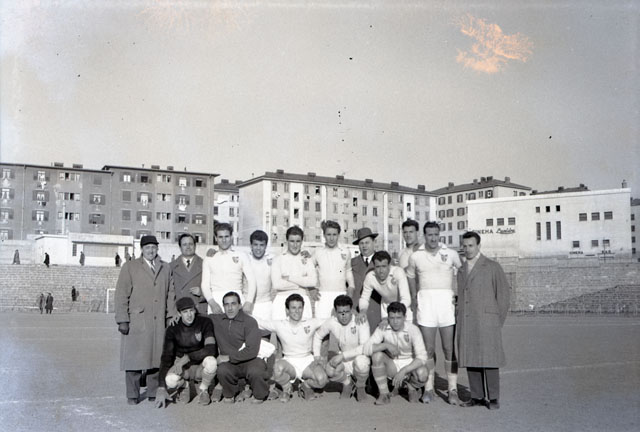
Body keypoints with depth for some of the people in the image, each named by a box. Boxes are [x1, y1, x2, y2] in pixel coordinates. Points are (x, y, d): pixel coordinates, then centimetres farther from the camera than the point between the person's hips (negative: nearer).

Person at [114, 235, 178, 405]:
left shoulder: (165, 268, 16)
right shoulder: (130, 267, 5)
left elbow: (170, 293, 18)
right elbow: (121, 295, 1)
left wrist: (172, 313, 7)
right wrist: (122, 320, -6)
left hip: (159, 322, 3)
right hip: (136, 321, -3)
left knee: (157, 358, 3)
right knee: (134, 358, -2)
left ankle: (154, 393, 13)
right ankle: (132, 395, 7)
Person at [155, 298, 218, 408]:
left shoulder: (205, 323, -14)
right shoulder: (173, 329, -10)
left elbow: (211, 349, -24)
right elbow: (166, 357, -14)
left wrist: (187, 358, -29)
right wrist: (161, 388, -22)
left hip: (200, 366, -1)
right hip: (182, 367, 1)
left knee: (211, 361, -36)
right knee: (170, 380, -33)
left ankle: (203, 389, -4)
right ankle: (184, 386, 6)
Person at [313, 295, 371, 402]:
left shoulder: (361, 321, -20)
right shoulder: (331, 323, -9)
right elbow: (317, 336, 11)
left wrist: (343, 355, -31)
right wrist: (317, 356, 1)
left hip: (360, 358, -3)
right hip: (344, 361, 3)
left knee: (361, 361, -39)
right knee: (328, 370, -28)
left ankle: (360, 387, -4)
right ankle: (347, 383, 8)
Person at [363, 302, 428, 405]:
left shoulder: (412, 329, -19)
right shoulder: (383, 329, -15)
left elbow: (422, 357, -25)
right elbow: (366, 349, -24)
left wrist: (403, 371, -34)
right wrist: (386, 345, -36)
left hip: (410, 364, -1)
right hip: (392, 365, 1)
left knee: (422, 374, -34)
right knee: (377, 355, -30)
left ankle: (411, 387, 5)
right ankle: (384, 393, -13)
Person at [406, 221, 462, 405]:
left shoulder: (451, 254, 3)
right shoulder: (416, 256, 6)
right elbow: (410, 276, 21)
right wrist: (414, 297, 14)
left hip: (446, 301, -1)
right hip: (425, 302, 1)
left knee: (449, 349, 0)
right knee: (428, 349, 5)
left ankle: (452, 390, 5)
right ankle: (429, 388, 13)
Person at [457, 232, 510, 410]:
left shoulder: (493, 267, 2)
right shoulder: (461, 271, 17)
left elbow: (503, 293, 1)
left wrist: (498, 322, -2)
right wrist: (460, 320, 8)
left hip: (486, 320, -5)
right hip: (466, 324, 5)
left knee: (489, 359, -5)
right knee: (470, 359, 3)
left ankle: (493, 398, 3)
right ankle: (477, 396, 11)